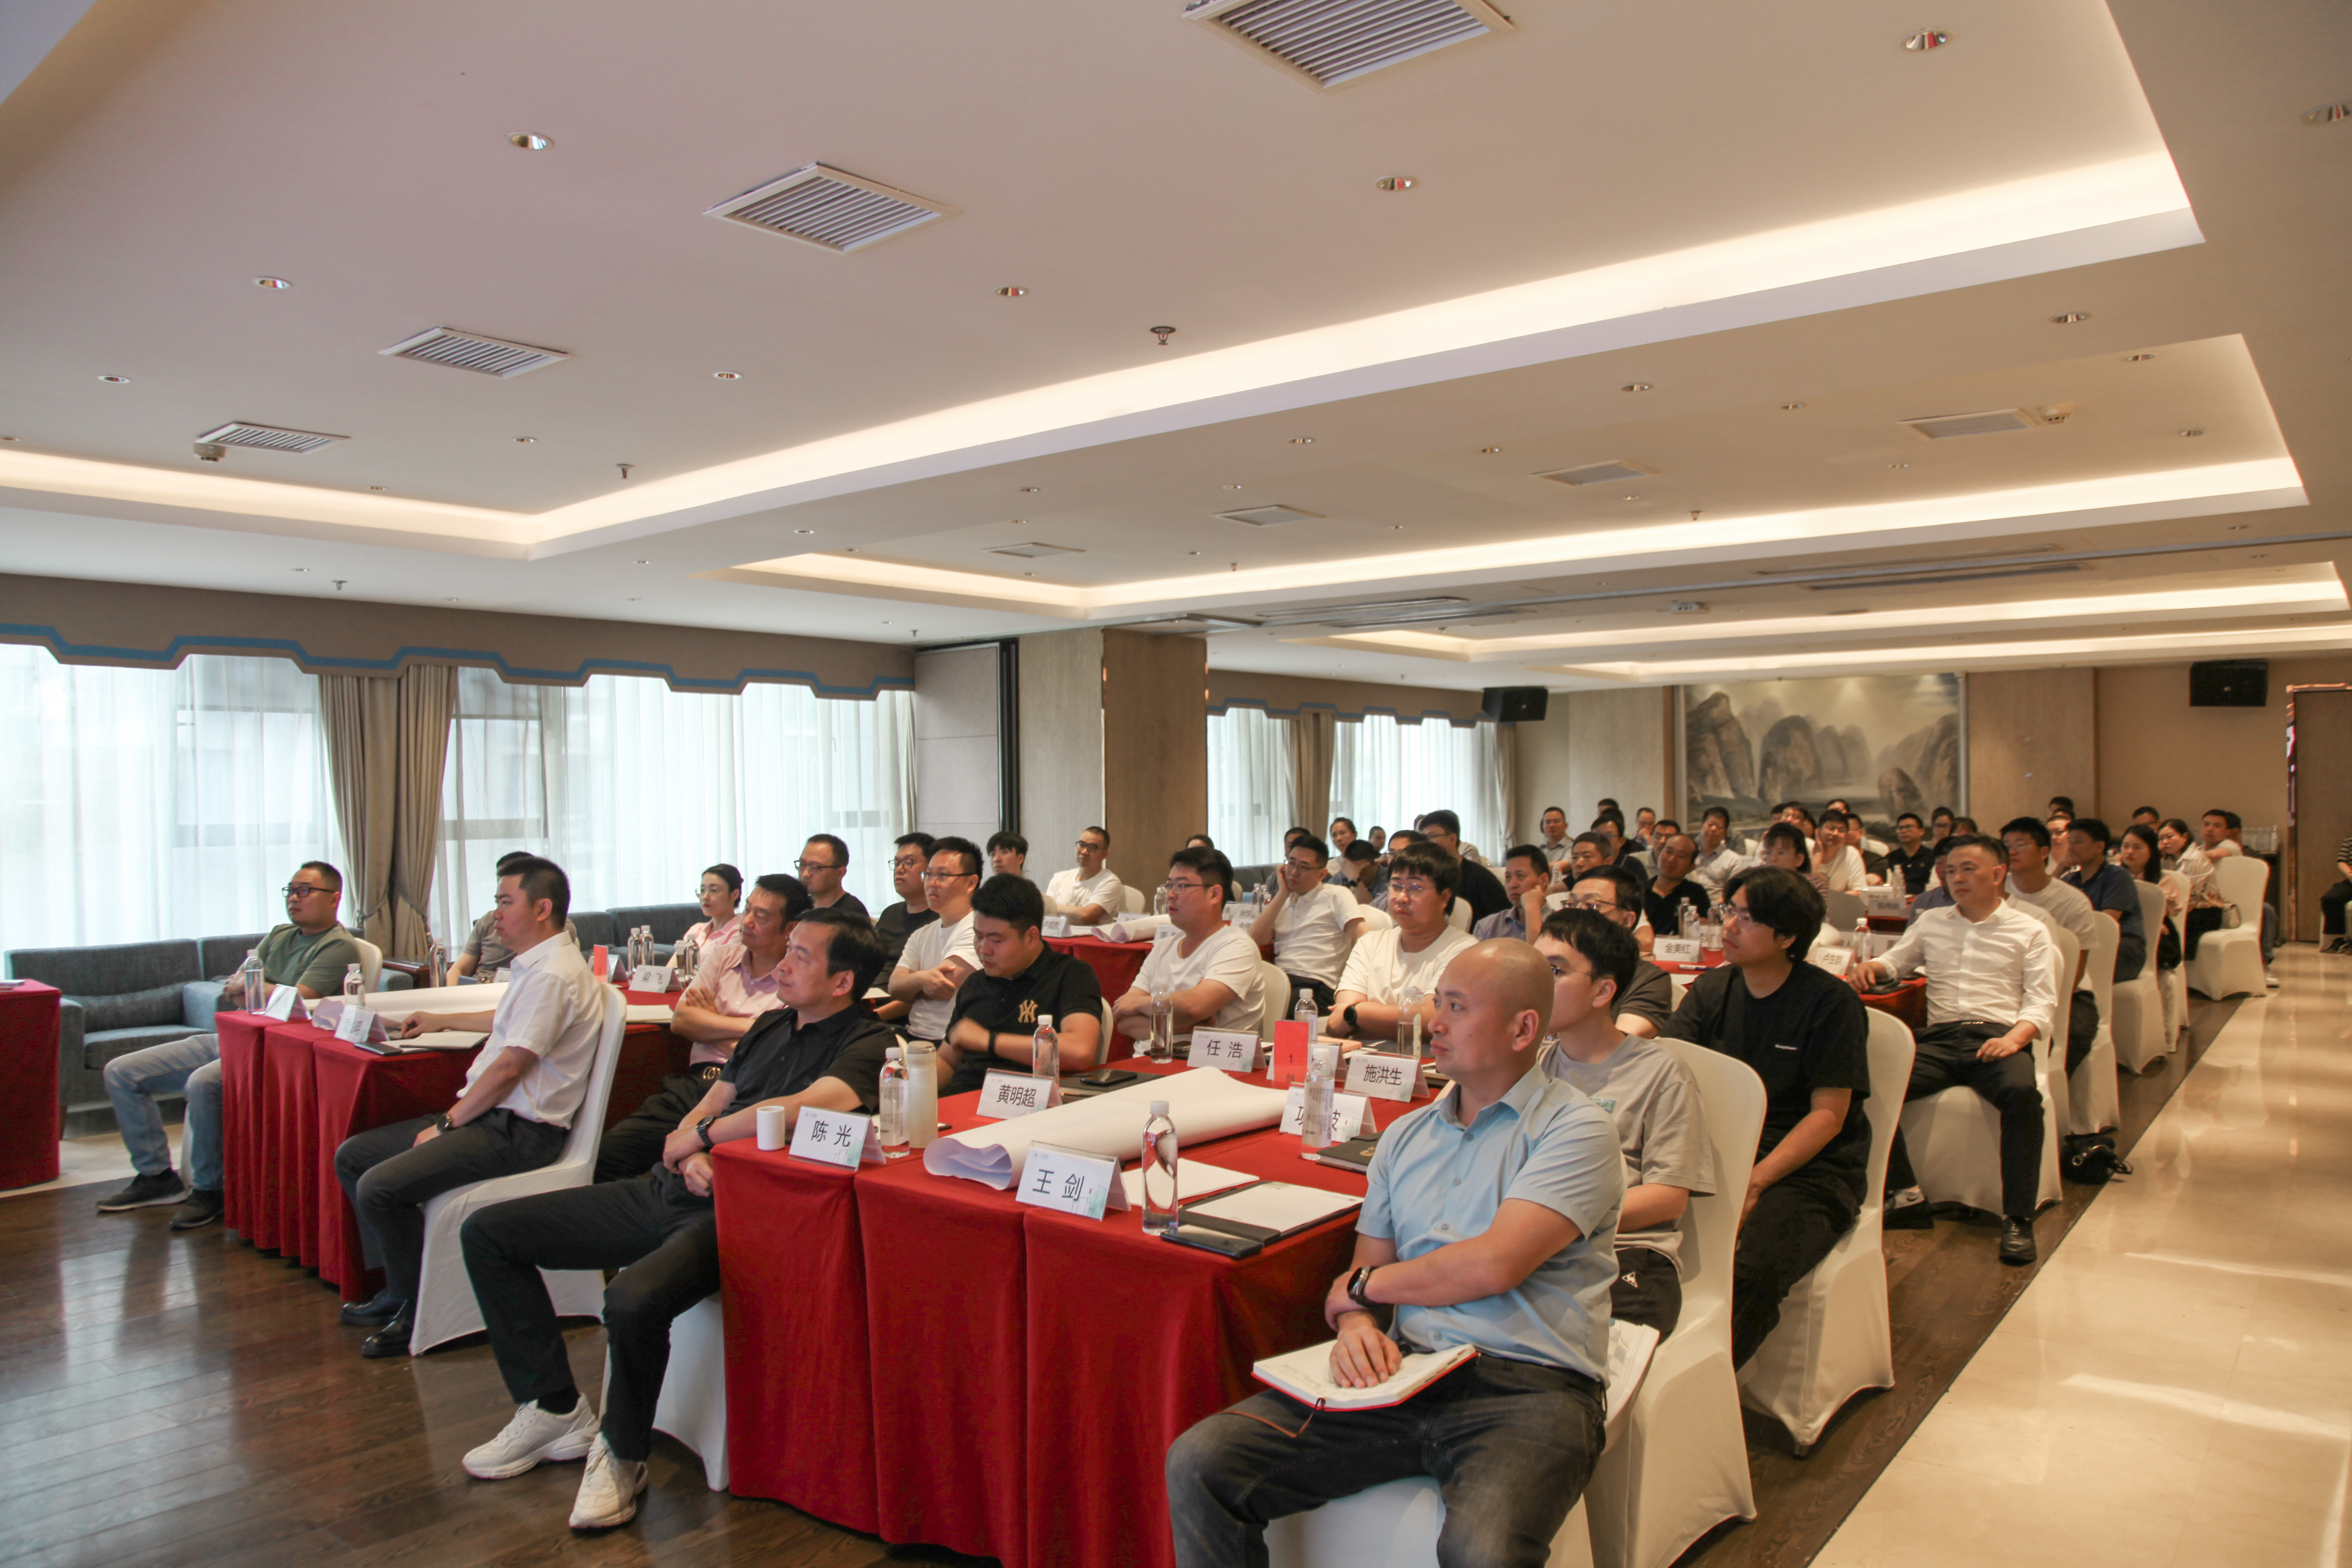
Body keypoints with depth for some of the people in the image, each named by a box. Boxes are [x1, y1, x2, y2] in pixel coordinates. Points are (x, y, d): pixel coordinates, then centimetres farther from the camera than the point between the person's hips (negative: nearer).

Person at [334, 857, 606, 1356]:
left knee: (380, 1188, -22)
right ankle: (399, 1289, 15)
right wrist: (441, 1021, 44)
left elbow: (510, 1067, -21)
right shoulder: (533, 966, 17)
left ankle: (417, 1312, -3)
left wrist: (449, 1124, -12)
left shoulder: (552, 974, -18)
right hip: (487, 1115, 11)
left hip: (517, 1131, -11)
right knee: (352, 1156, 11)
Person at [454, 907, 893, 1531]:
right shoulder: (770, 1025, 17)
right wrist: (691, 1154, -4)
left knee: (634, 1297, -37)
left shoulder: (868, 1044, -10)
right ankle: (554, 1410, 15)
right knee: (487, 1233, 8)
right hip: (668, 1192, 9)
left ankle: (621, 1453, -6)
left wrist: (700, 1135, -12)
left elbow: (804, 1108, -27)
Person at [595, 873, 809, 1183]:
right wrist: (748, 1026, -4)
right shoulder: (724, 956, 17)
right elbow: (681, 1021, 6)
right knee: (604, 1155, -13)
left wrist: (712, 1025, 3)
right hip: (694, 1084, 6)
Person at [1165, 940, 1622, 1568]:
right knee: (1197, 1463, -13)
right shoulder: (1406, 1135, 19)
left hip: (1525, 1388, -5)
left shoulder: (1577, 1129, -2)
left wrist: (1360, 1287, 1)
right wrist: (1355, 1324, -8)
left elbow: (1493, 1266, -13)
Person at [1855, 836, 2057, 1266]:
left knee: (2022, 1092, -37)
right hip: (1940, 1038, 3)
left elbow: (2043, 1002, 4)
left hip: (1997, 1036, -2)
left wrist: (2015, 1037, -17)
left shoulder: (2029, 932, 13)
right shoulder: (1931, 923, 23)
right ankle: (1905, 1192, -17)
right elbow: (1897, 962, 30)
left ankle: (2018, 1218, -27)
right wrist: (1873, 966, 4)